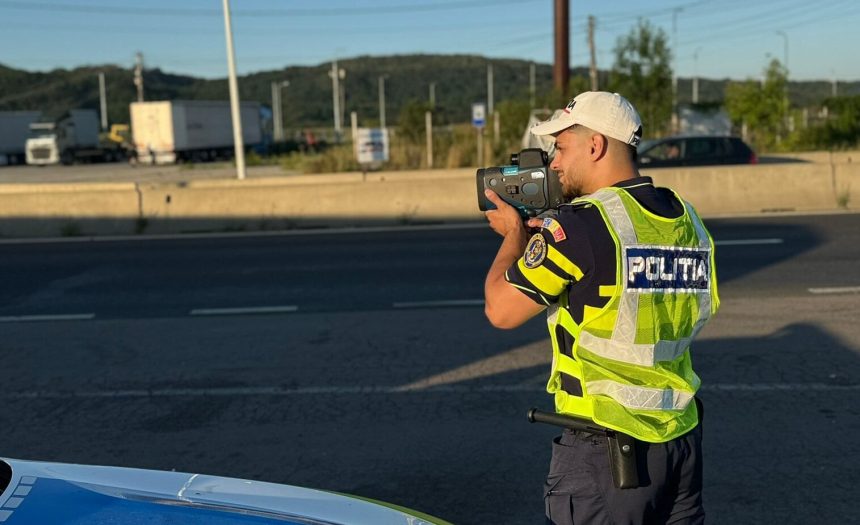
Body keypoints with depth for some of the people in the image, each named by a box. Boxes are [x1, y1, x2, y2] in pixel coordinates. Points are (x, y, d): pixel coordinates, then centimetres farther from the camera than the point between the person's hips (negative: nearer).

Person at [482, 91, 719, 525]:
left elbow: (501, 310, -11)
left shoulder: (580, 225, -18)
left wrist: (514, 234, 5)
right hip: (682, 436, 7)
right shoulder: (687, 220, 4)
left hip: (606, 448, -7)